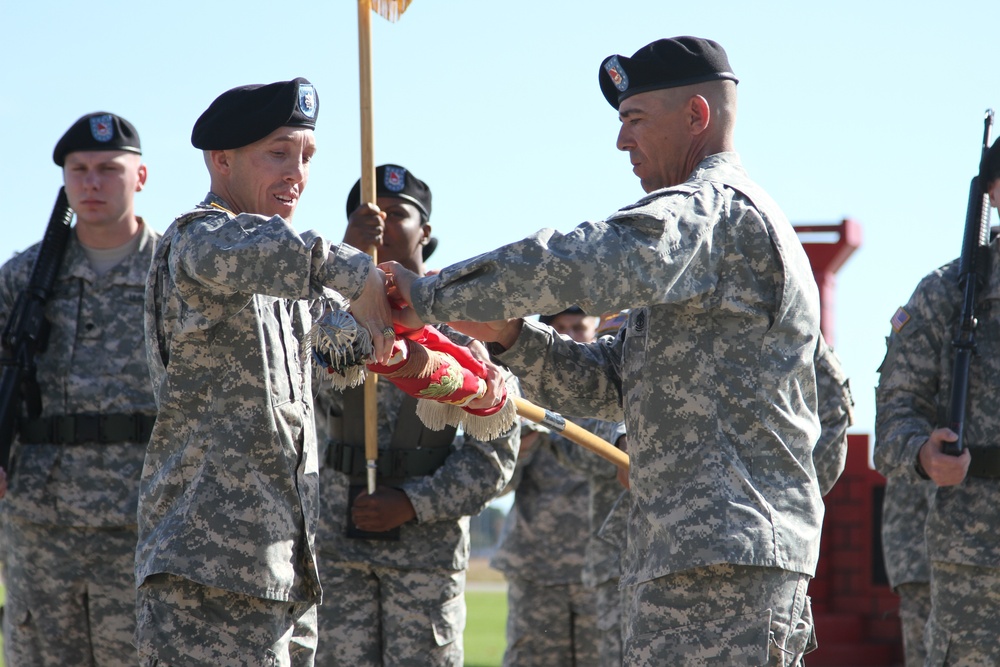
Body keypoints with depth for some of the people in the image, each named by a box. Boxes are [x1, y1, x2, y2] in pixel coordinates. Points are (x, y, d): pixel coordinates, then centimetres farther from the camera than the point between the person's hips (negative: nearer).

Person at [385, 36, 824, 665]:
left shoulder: (711, 209, -9)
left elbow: (573, 265, -26)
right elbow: (610, 381, 21)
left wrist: (432, 294, -16)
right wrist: (509, 334, 5)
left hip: (722, 548, -11)